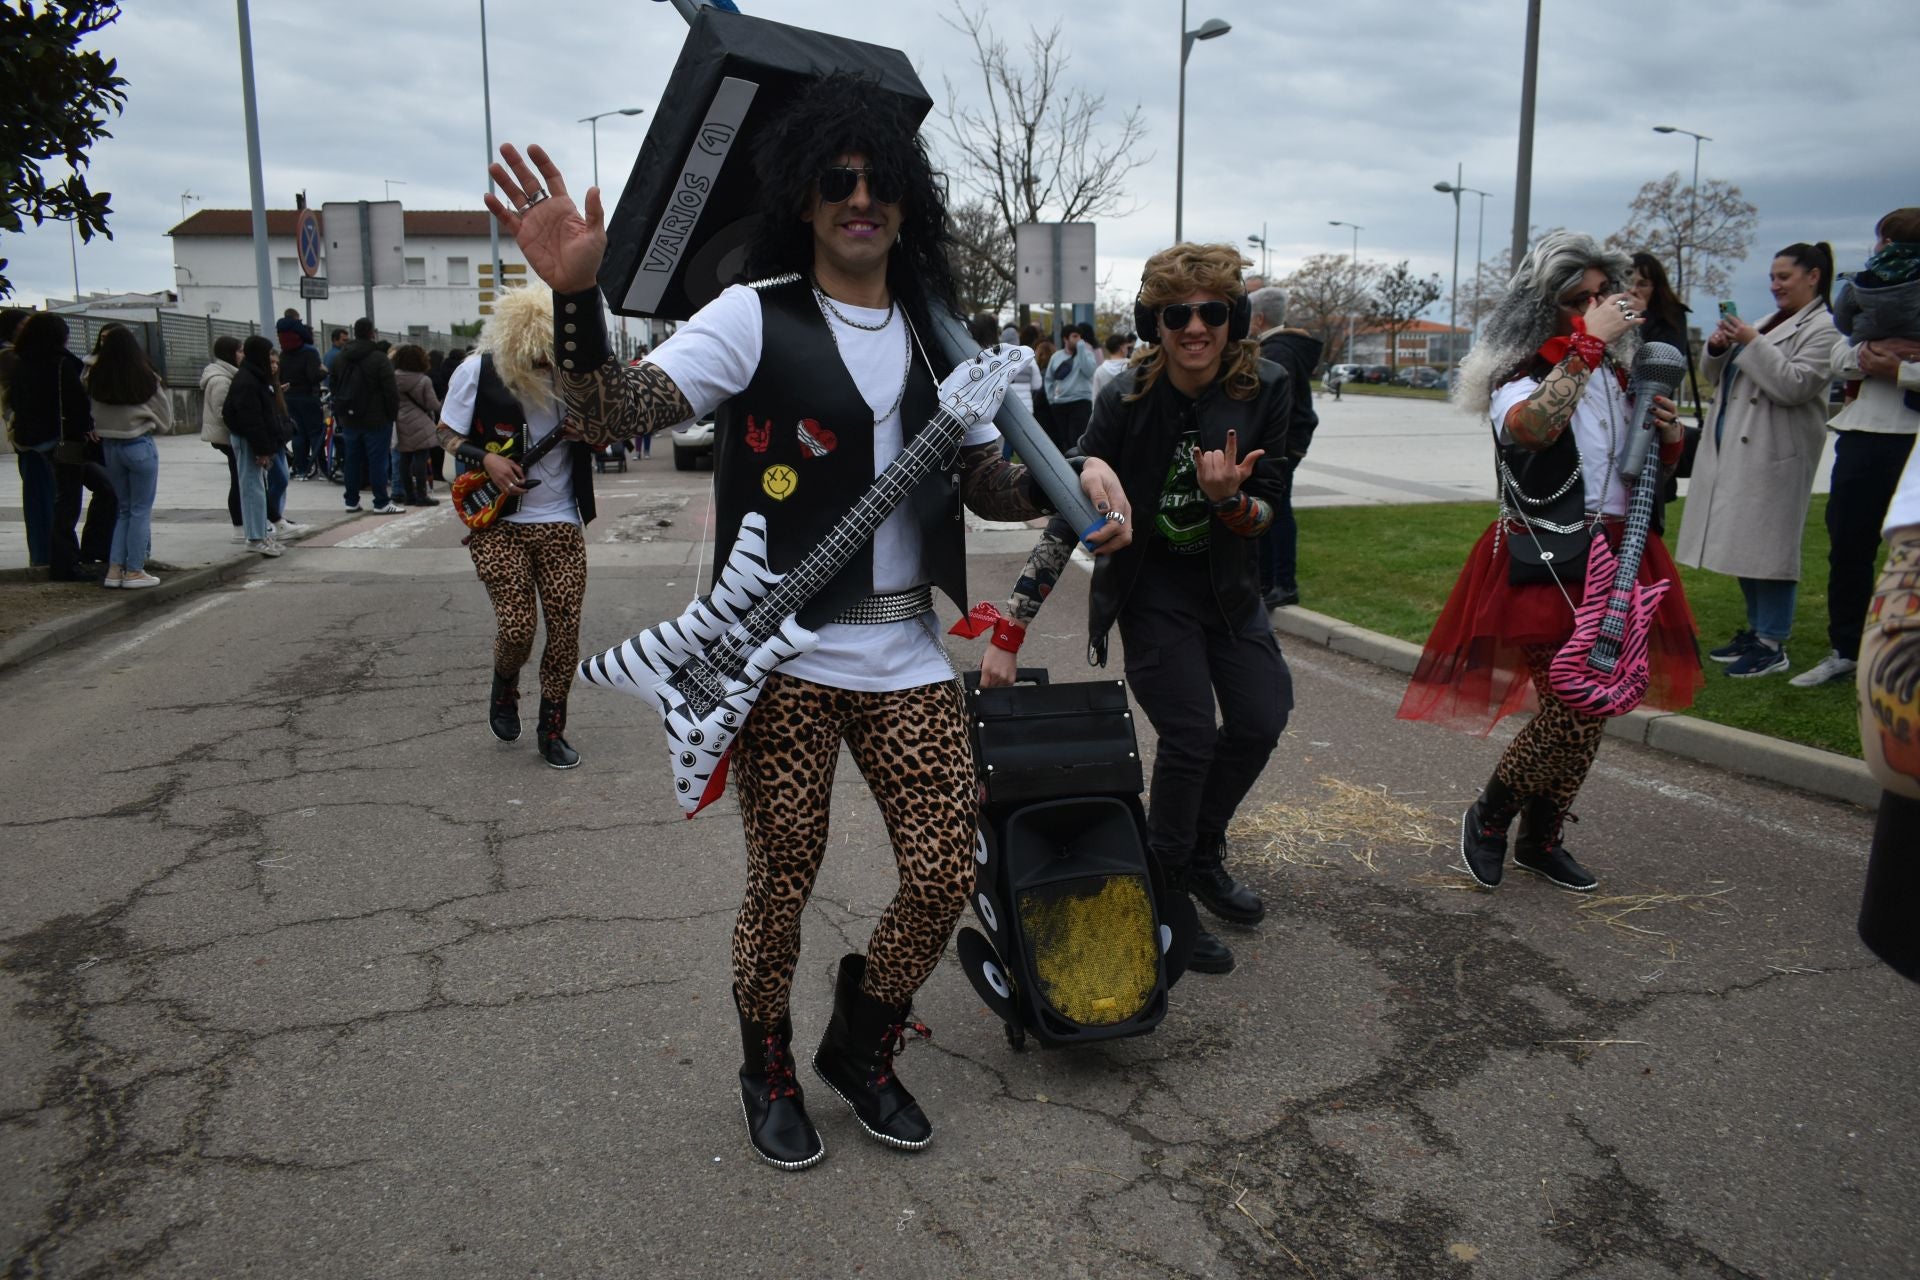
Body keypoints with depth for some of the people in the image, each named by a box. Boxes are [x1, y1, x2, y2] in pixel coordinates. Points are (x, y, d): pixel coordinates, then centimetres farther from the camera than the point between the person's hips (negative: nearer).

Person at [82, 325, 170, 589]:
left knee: (123, 508, 15)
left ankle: (115, 570, 11)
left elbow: (90, 412, -1)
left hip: (109, 446, 4)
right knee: (140, 510, 5)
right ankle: (134, 572, 5)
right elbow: (165, 420, -1)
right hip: (140, 446, -4)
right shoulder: (146, 379, -10)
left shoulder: (95, 378, -4)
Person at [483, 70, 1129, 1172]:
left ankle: (862, 1047, 32)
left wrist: (1071, 481, -6)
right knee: (783, 884, 6)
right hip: (788, 657, -4)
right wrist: (577, 297, -34)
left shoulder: (939, 332, 11)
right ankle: (769, 1071, 34)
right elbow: (618, 413, -16)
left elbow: (986, 479, 15)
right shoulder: (755, 318, -4)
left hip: (910, 659, 5)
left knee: (946, 875, 5)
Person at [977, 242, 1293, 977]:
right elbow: (1068, 521, -21)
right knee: (1190, 736, -13)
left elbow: (1264, 518, -8)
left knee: (1261, 720, 1)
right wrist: (1009, 633, -24)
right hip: (1151, 589, -4)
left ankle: (1202, 855, 28)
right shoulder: (1126, 402, -21)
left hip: (1227, 585, 4)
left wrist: (1229, 498, -33)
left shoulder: (1265, 390, -13)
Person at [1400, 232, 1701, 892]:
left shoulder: (1621, 370, 11)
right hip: (1548, 562, -7)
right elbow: (1528, 426, -35)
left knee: (1592, 711, 11)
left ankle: (1541, 839, 28)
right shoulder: (1519, 373, -9)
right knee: (1571, 712, -11)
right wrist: (1588, 344, -29)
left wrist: (1669, 433, 0)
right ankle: (1487, 815, 13)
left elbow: (1650, 468, 23)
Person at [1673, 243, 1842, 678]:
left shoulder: (1824, 328, -5)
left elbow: (1793, 385, -18)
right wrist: (1717, 349, 2)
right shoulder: (1770, 322, 20)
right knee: (1743, 541, 13)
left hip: (1774, 454, -9)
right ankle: (1757, 630, 24)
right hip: (1734, 448, 9)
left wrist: (1750, 342, -16)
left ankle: (1773, 645, -2)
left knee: (1768, 544, -8)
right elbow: (1715, 377, 22)